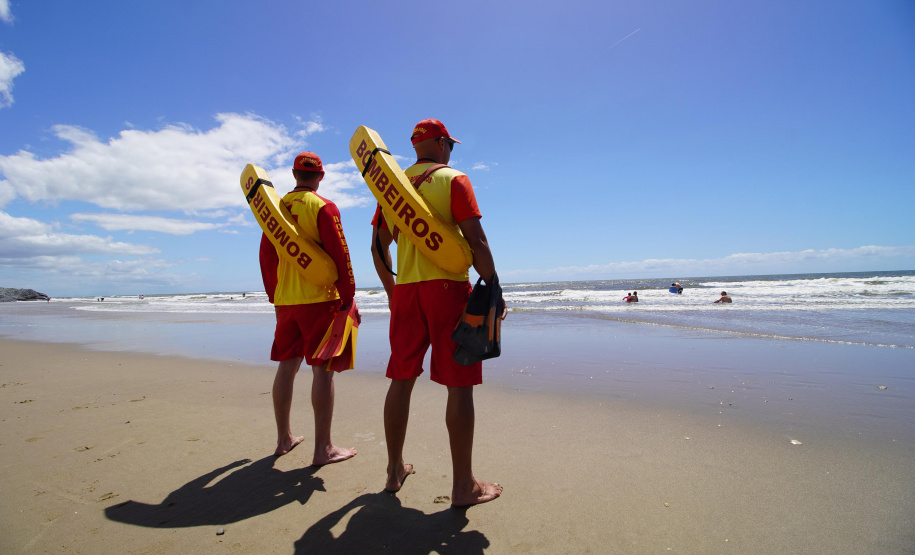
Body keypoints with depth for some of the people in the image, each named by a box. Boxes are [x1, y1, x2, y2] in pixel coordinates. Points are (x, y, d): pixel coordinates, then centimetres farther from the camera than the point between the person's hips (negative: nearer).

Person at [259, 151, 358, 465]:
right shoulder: (323, 207, -7)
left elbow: (266, 255, 14)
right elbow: (339, 254, -12)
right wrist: (348, 297, -8)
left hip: (285, 300, 6)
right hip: (320, 298, -6)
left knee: (287, 366, 14)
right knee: (322, 369, -3)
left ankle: (284, 439, 26)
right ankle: (323, 448, 2)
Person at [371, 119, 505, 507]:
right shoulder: (454, 180, -1)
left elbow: (378, 246, 13)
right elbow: (476, 240, -10)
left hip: (406, 290, 6)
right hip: (448, 286, -5)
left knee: (401, 379, 12)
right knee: (459, 384, -1)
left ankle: (395, 471, 25)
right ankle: (463, 485, 7)